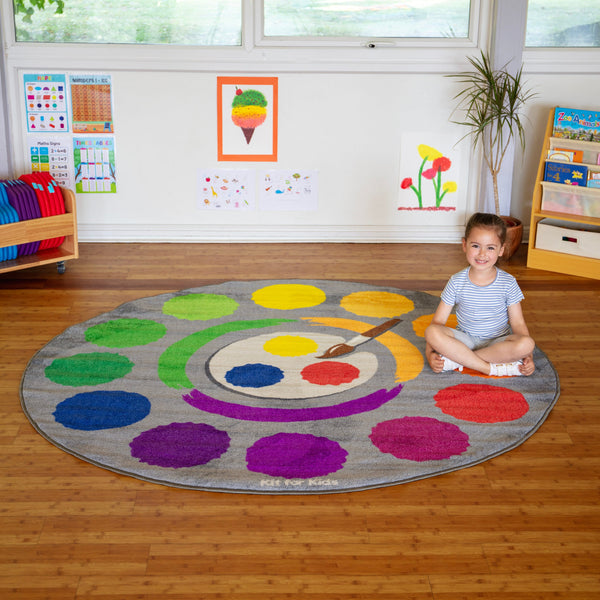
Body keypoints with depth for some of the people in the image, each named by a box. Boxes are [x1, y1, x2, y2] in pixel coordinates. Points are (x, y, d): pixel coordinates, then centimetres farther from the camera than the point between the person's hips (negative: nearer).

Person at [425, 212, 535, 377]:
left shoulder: (508, 283, -6)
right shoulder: (456, 282, -6)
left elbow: (518, 323, -5)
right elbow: (438, 321, -6)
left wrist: (528, 357, -18)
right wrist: (430, 354, -21)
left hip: (498, 342, 0)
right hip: (466, 341, 0)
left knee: (527, 343, -32)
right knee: (432, 332, -29)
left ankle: (458, 359, -25)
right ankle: (491, 368, -28)